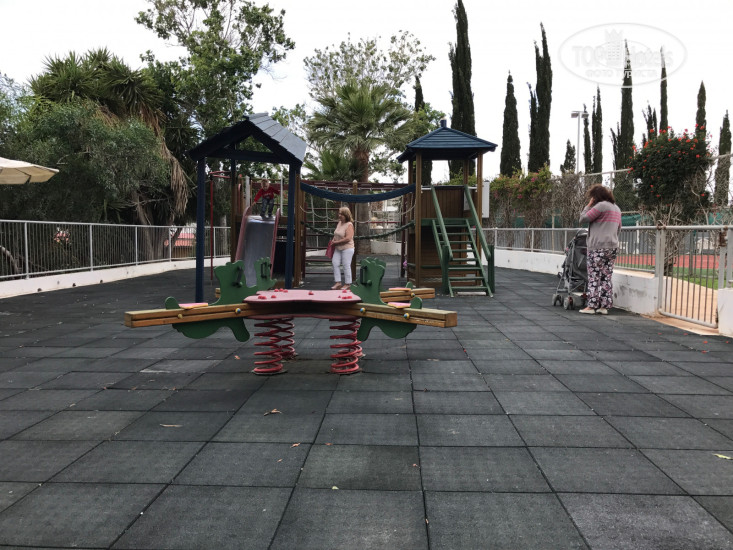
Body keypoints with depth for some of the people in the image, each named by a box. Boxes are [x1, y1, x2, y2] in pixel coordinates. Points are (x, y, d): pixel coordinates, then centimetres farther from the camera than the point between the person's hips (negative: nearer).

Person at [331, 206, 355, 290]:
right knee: (335, 263, 0)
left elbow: (348, 238, -22)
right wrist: (333, 240, 6)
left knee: (346, 266, -3)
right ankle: (338, 283, 6)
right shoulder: (339, 223, 12)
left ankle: (347, 284, 7)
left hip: (347, 248, -8)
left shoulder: (349, 225, -12)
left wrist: (336, 242, -16)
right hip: (338, 248, 8)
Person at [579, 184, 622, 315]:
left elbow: (583, 219, -8)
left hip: (598, 247, -8)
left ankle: (591, 305, -3)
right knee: (607, 277, 8)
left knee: (594, 277, -4)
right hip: (613, 246, 8)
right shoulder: (616, 208, 19)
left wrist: (589, 205, 3)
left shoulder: (601, 206, -9)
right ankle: (605, 306, 8)